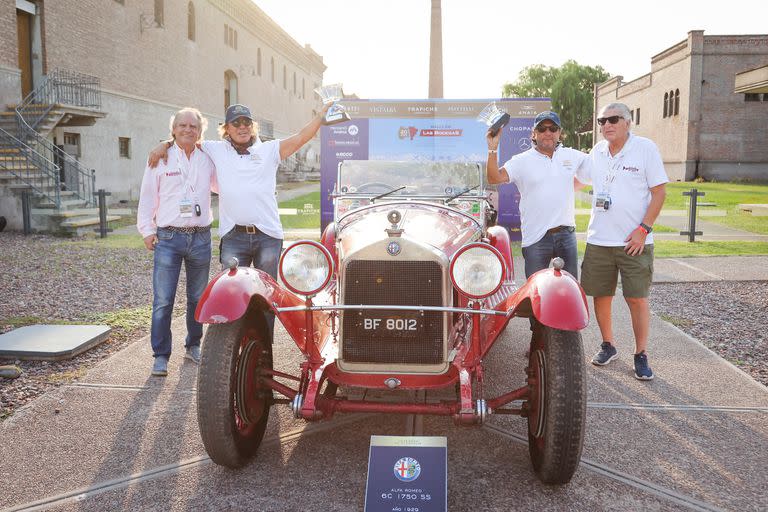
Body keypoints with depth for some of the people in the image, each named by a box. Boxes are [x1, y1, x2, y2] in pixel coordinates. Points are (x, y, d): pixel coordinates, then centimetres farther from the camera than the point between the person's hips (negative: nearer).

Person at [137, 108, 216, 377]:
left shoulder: (208, 160, 10)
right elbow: (147, 196, 4)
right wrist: (147, 230, -1)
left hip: (201, 237, 3)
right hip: (168, 238, -3)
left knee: (198, 298, 13)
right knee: (163, 301, -5)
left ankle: (193, 346, 29)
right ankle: (161, 356, 5)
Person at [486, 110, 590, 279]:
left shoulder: (572, 156, 7)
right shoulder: (521, 161, -3)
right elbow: (494, 178, -14)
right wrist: (493, 149, -26)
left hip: (566, 234, 3)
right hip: (535, 238, -3)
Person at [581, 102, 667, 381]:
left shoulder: (645, 148, -5)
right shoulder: (597, 152, 8)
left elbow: (659, 192, -7)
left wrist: (643, 229, -13)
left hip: (634, 242, -4)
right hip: (598, 240, 4)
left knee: (637, 299, 0)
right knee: (601, 295, 10)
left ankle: (641, 355, 13)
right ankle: (608, 345, 29)